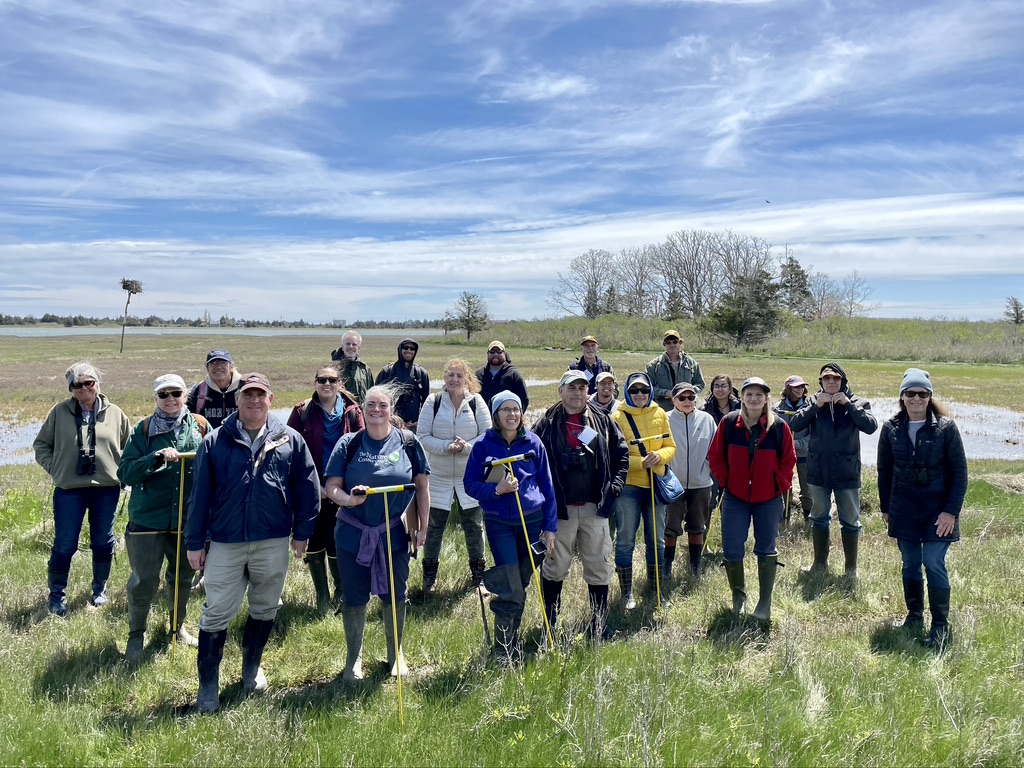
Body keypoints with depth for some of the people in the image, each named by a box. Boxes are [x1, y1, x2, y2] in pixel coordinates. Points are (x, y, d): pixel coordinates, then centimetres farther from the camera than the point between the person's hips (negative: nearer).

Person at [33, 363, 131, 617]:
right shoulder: (60, 412, -1)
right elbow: (41, 445, 8)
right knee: (64, 545, 4)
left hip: (107, 489, 1)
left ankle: (100, 588, 30)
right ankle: (57, 594, 22)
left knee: (103, 542, 12)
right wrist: (55, 469, -3)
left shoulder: (115, 414, 2)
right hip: (69, 490, -1)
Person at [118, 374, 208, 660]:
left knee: (183, 578, 17)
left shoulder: (201, 427, 1)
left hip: (187, 519, 2)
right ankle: (136, 635, 26)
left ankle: (178, 627, 38)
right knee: (144, 581, 3)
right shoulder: (143, 429, -3)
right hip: (148, 518, -2)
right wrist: (157, 458, -23)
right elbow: (125, 473, -9)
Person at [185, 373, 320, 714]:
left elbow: (307, 489, 4)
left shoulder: (290, 440, 1)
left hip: (273, 543, 1)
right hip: (225, 543, -1)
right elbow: (199, 494, 1)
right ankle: (208, 686, 19)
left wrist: (302, 532, 1)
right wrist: (194, 542, 0)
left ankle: (252, 668, 39)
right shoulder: (215, 441, -1)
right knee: (216, 614, 4)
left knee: (265, 610, 16)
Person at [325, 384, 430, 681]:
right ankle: (354, 657, 33)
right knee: (354, 598, 11)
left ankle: (396, 654, 36)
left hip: (395, 534, 0)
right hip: (353, 534, 0)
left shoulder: (408, 442, -4)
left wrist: (422, 527, 2)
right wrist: (348, 499, -26)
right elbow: (331, 486, -5)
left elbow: (422, 486, 2)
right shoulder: (349, 444, -4)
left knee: (394, 596, 13)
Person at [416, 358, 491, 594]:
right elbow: (422, 437, -6)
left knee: (474, 526, 10)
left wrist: (467, 446, -20)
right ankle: (430, 575, 28)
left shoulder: (476, 402, -3)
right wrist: (446, 446, -20)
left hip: (470, 476, 1)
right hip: (439, 476, 0)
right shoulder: (433, 402, -5)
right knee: (434, 526, 10)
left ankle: (478, 574, 28)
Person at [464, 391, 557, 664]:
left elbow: (546, 485, 5)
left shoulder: (533, 443, 1)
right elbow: (470, 485, -2)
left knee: (521, 584, 13)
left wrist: (550, 527, 3)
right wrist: (497, 489, -21)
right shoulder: (484, 445, -4)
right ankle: (504, 650, 12)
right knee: (511, 591, -7)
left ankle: (513, 640, 32)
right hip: (499, 523, -2)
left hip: (532, 520, 2)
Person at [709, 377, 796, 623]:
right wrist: (726, 480, -1)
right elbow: (715, 456, 4)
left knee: (767, 549, 8)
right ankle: (738, 594, 25)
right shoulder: (729, 423, -5)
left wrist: (780, 485, -2)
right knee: (732, 549, 2)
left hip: (769, 499, 0)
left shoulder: (779, 427, -5)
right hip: (735, 497, 0)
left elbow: (788, 460, 4)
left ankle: (765, 602, 20)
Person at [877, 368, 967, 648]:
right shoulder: (891, 429, 0)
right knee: (910, 563, 10)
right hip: (904, 510, 3)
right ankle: (914, 616, 25)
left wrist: (951, 511, -11)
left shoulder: (945, 427, -8)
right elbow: (884, 471, 8)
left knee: (933, 562, -6)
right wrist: (885, 508, 9)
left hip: (938, 510, -3)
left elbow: (959, 472, -6)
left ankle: (941, 626, 7)